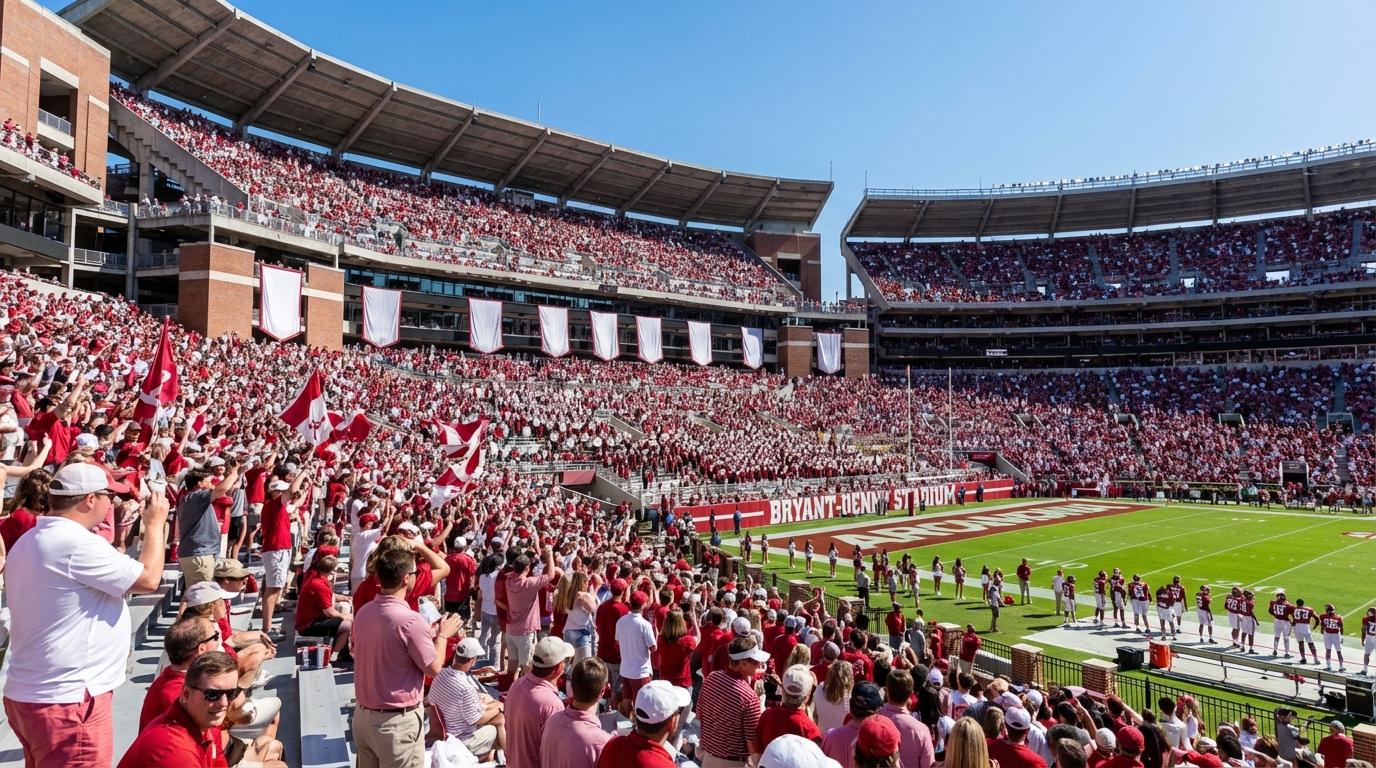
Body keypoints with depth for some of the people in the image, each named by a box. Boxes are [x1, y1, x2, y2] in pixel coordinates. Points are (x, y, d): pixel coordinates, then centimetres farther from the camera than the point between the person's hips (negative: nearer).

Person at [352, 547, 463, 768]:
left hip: (363, 715, 7)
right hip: (397, 721, -7)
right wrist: (443, 635, 1)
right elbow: (434, 668, -14)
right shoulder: (410, 620, -24)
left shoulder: (363, 612, -1)